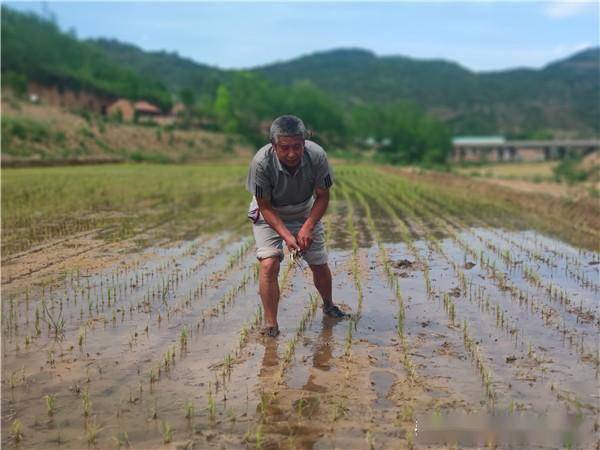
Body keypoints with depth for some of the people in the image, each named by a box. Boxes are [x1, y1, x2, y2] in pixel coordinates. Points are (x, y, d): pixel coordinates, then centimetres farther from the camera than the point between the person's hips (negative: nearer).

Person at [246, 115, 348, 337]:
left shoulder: (316, 155, -28)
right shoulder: (261, 162, -34)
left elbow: (323, 196, -14)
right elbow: (265, 206, -22)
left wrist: (307, 227, -26)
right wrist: (286, 235, -33)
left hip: (306, 213, 2)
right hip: (269, 215, -2)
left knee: (320, 265, 7)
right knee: (269, 263, -20)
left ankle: (328, 305, 37)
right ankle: (270, 325, -8)